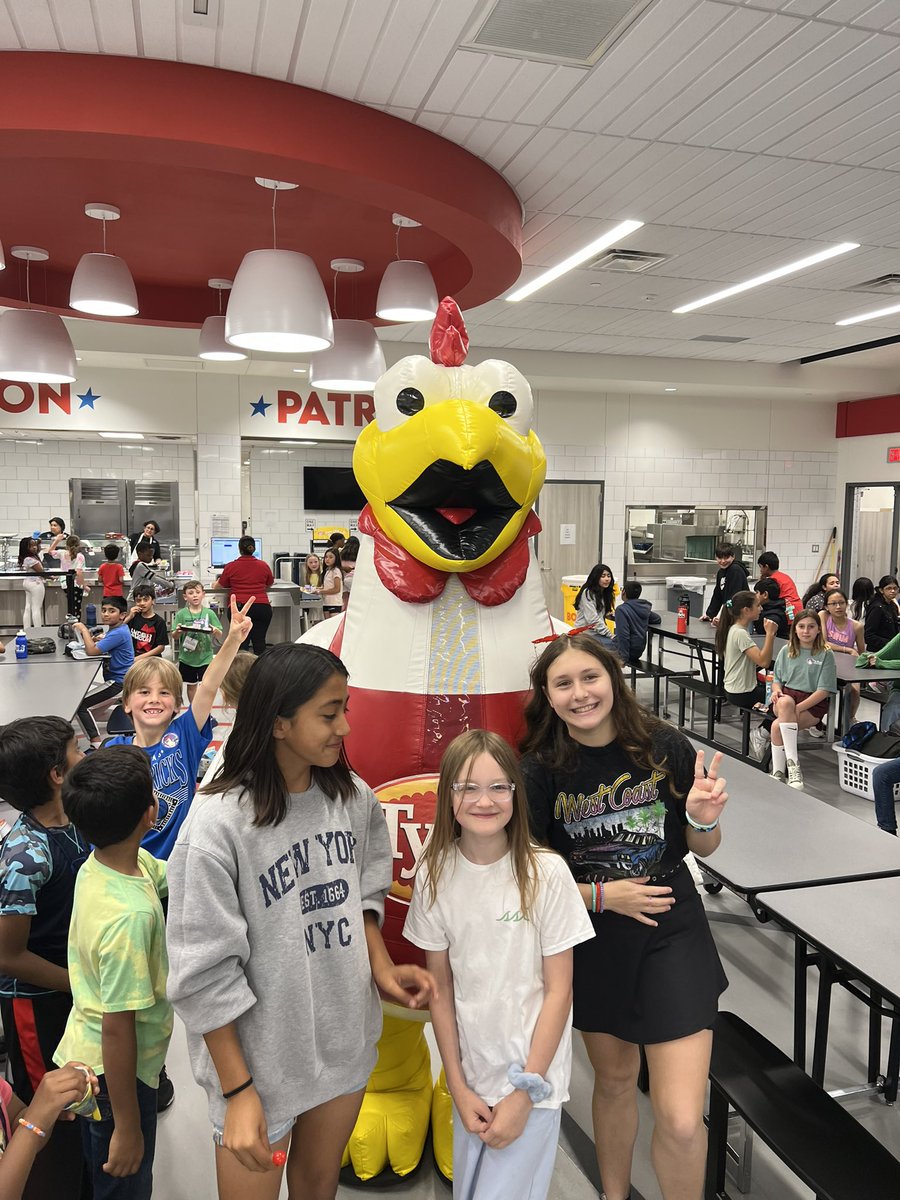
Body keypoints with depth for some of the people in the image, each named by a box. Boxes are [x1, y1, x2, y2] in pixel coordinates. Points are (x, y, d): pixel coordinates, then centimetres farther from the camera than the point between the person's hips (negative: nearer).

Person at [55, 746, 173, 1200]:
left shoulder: (99, 863, -10)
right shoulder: (130, 915, -36)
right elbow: (117, 1029, -29)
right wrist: (128, 1128, -19)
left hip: (86, 1057, 8)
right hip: (115, 1074, -8)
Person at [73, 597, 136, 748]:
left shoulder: (118, 633, -23)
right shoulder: (118, 629, 9)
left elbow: (92, 651, -26)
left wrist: (83, 629, -16)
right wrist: (98, 639, 3)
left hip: (118, 683, -10)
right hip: (117, 680, 10)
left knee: (80, 705, -14)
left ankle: (97, 745, -16)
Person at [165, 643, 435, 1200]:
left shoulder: (354, 797, -7)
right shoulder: (217, 827, -24)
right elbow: (206, 974, -18)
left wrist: (382, 966, -5)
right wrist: (238, 1091, -13)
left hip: (348, 1043, 5)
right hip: (261, 1063, -5)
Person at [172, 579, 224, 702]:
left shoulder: (209, 613, -4)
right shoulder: (181, 614, -3)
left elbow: (220, 637, -2)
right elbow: (174, 637, -2)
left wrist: (215, 631, -24)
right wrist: (178, 631, -23)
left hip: (205, 657, -1)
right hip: (187, 657, 1)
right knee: (191, 685, 15)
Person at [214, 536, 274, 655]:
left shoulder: (230, 566, 4)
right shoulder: (264, 566, 8)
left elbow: (219, 585, 19)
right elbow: (270, 584, 26)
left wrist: (215, 584, 42)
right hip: (262, 607, 1)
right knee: (259, 640, 1)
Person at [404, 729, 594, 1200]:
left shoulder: (546, 872, -17)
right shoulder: (435, 874, -8)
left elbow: (559, 990, -10)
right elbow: (441, 988, -1)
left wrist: (525, 1092, -10)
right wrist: (458, 1086, -2)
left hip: (533, 1074, -3)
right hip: (471, 1074, 3)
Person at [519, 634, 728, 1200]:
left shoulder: (663, 745, -13)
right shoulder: (542, 769, -13)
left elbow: (703, 847, -1)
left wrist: (703, 817, -22)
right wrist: (602, 894, -18)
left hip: (672, 938, -1)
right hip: (593, 945, 1)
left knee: (681, 1119, -6)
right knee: (615, 1079, 22)